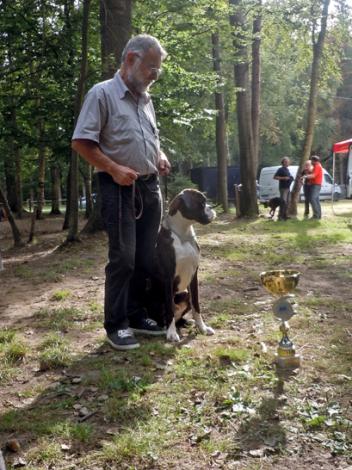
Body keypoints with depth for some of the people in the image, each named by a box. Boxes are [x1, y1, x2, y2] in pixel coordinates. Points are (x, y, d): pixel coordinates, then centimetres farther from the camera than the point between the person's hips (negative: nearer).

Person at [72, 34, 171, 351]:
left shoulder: (146, 99, 16)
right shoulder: (103, 93, -7)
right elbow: (81, 142, -12)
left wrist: (160, 156, 6)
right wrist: (114, 169, -19)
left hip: (150, 186, 7)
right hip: (119, 188, -7)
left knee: (147, 257, 9)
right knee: (123, 258, -7)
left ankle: (137, 315, 22)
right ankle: (116, 325, 5)